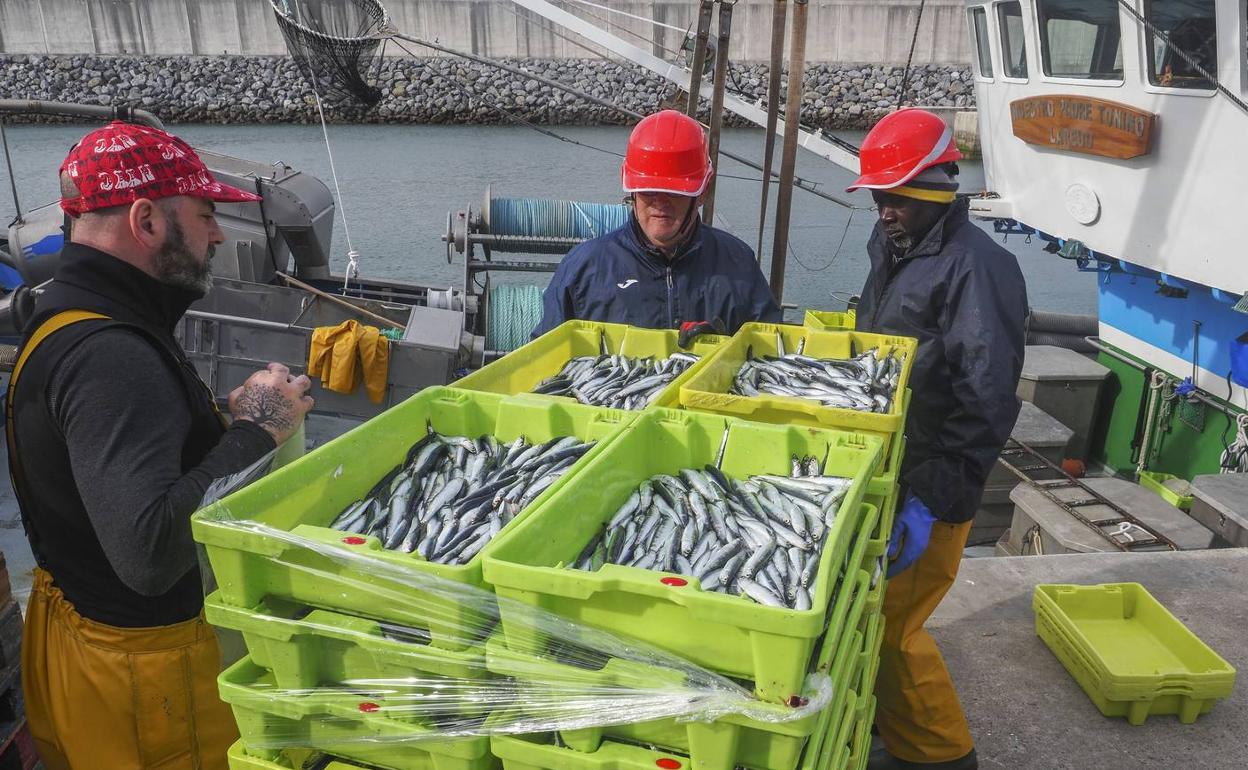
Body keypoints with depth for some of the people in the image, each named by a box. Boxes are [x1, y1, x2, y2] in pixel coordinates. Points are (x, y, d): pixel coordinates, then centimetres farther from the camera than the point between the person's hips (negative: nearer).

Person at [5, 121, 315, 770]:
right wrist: (254, 430, -27)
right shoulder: (110, 357, -29)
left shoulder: (69, 317, 6)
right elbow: (148, 553, -38)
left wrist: (230, 418, -3)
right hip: (143, 671, -10)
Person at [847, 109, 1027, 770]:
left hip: (928, 490, -8)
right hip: (883, 470, 8)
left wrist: (931, 501, -24)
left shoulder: (977, 267, -17)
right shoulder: (893, 251, 11)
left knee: (888, 625, -2)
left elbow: (987, 404, -22)